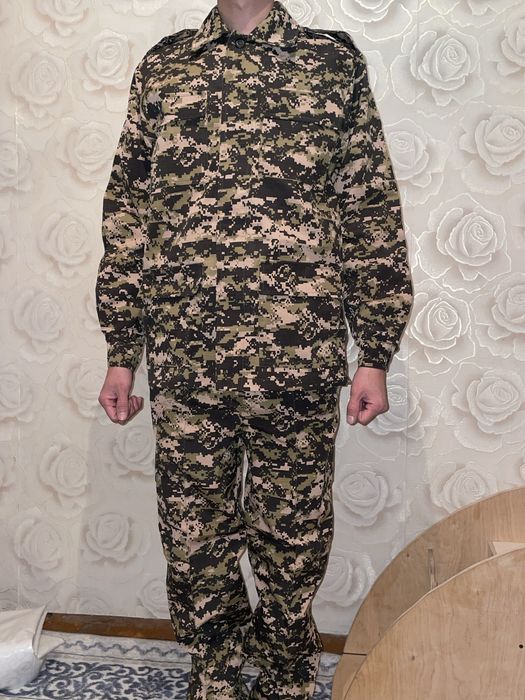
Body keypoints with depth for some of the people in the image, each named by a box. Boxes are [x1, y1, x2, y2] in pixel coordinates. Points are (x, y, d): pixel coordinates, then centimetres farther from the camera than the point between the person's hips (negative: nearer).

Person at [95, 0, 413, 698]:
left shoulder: (335, 63, 6)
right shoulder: (162, 67, 11)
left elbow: (373, 216, 5)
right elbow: (127, 216, 10)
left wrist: (374, 354, 0)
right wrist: (121, 354, 8)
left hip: (299, 367, -1)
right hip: (184, 367, 2)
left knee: (294, 546, 12)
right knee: (194, 548, 12)